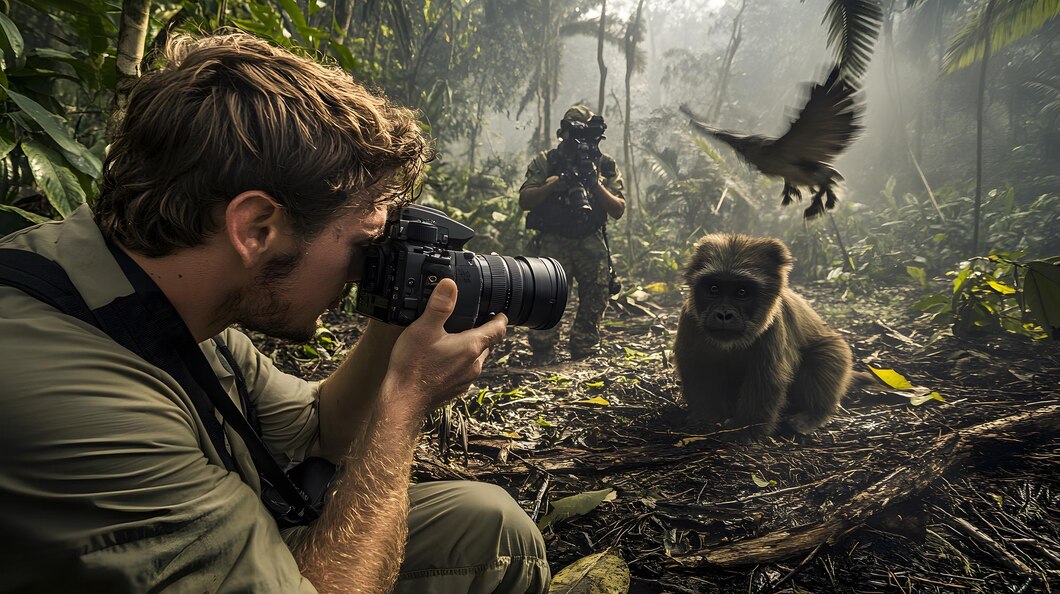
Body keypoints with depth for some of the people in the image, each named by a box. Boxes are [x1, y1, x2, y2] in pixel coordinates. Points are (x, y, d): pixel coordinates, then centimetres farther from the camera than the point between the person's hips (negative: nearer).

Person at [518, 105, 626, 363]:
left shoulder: (606, 165, 11)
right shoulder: (544, 162, 7)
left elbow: (618, 210, 5)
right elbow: (524, 201, 0)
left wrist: (596, 185, -11)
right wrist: (555, 184, -14)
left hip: (591, 242, 3)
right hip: (553, 242, -2)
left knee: (597, 294, 3)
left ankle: (585, 352, 17)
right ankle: (543, 355, -3)